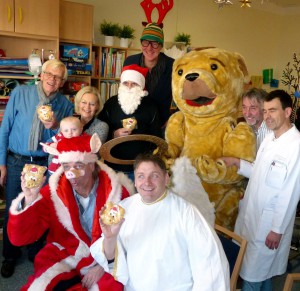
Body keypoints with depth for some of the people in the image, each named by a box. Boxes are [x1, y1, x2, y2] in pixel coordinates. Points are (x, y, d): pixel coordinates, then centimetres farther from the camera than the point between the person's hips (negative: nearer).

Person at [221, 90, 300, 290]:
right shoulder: (269, 138, 5)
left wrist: (278, 229, -16)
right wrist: (237, 162, -2)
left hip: (270, 220, -7)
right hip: (251, 213, 7)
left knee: (253, 273, 10)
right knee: (261, 268, 23)